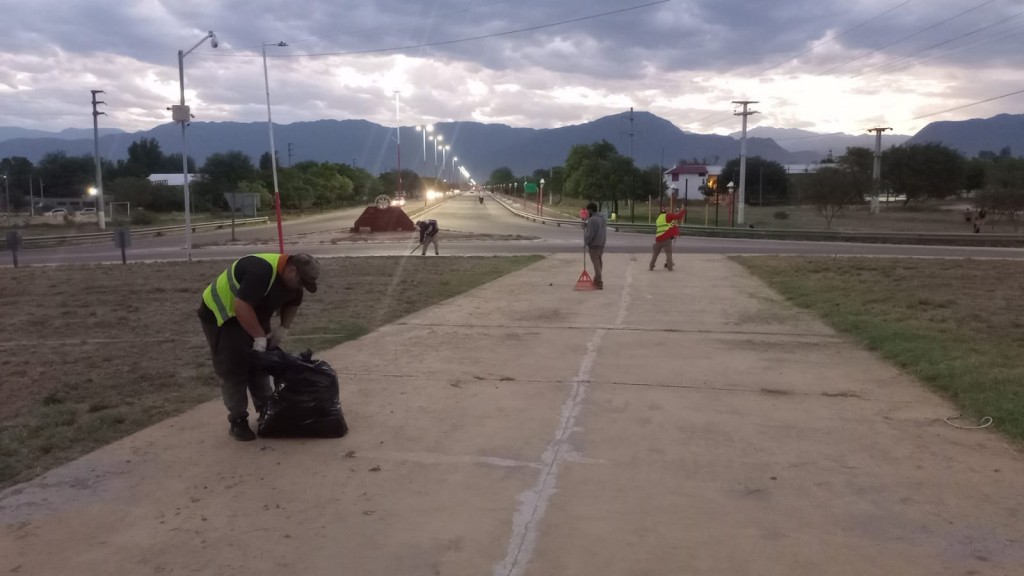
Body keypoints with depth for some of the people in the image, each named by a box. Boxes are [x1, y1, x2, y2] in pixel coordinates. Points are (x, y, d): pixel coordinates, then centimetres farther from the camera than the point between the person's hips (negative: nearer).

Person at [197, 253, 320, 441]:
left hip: (251, 315, 8)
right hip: (220, 315, -8)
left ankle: (266, 409, 24)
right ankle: (237, 421, -1)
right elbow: (242, 307, -40)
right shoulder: (261, 271, -37)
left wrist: (283, 327, -9)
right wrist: (259, 336, -35)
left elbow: (292, 304, 7)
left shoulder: (291, 279, -8)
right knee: (232, 369, -8)